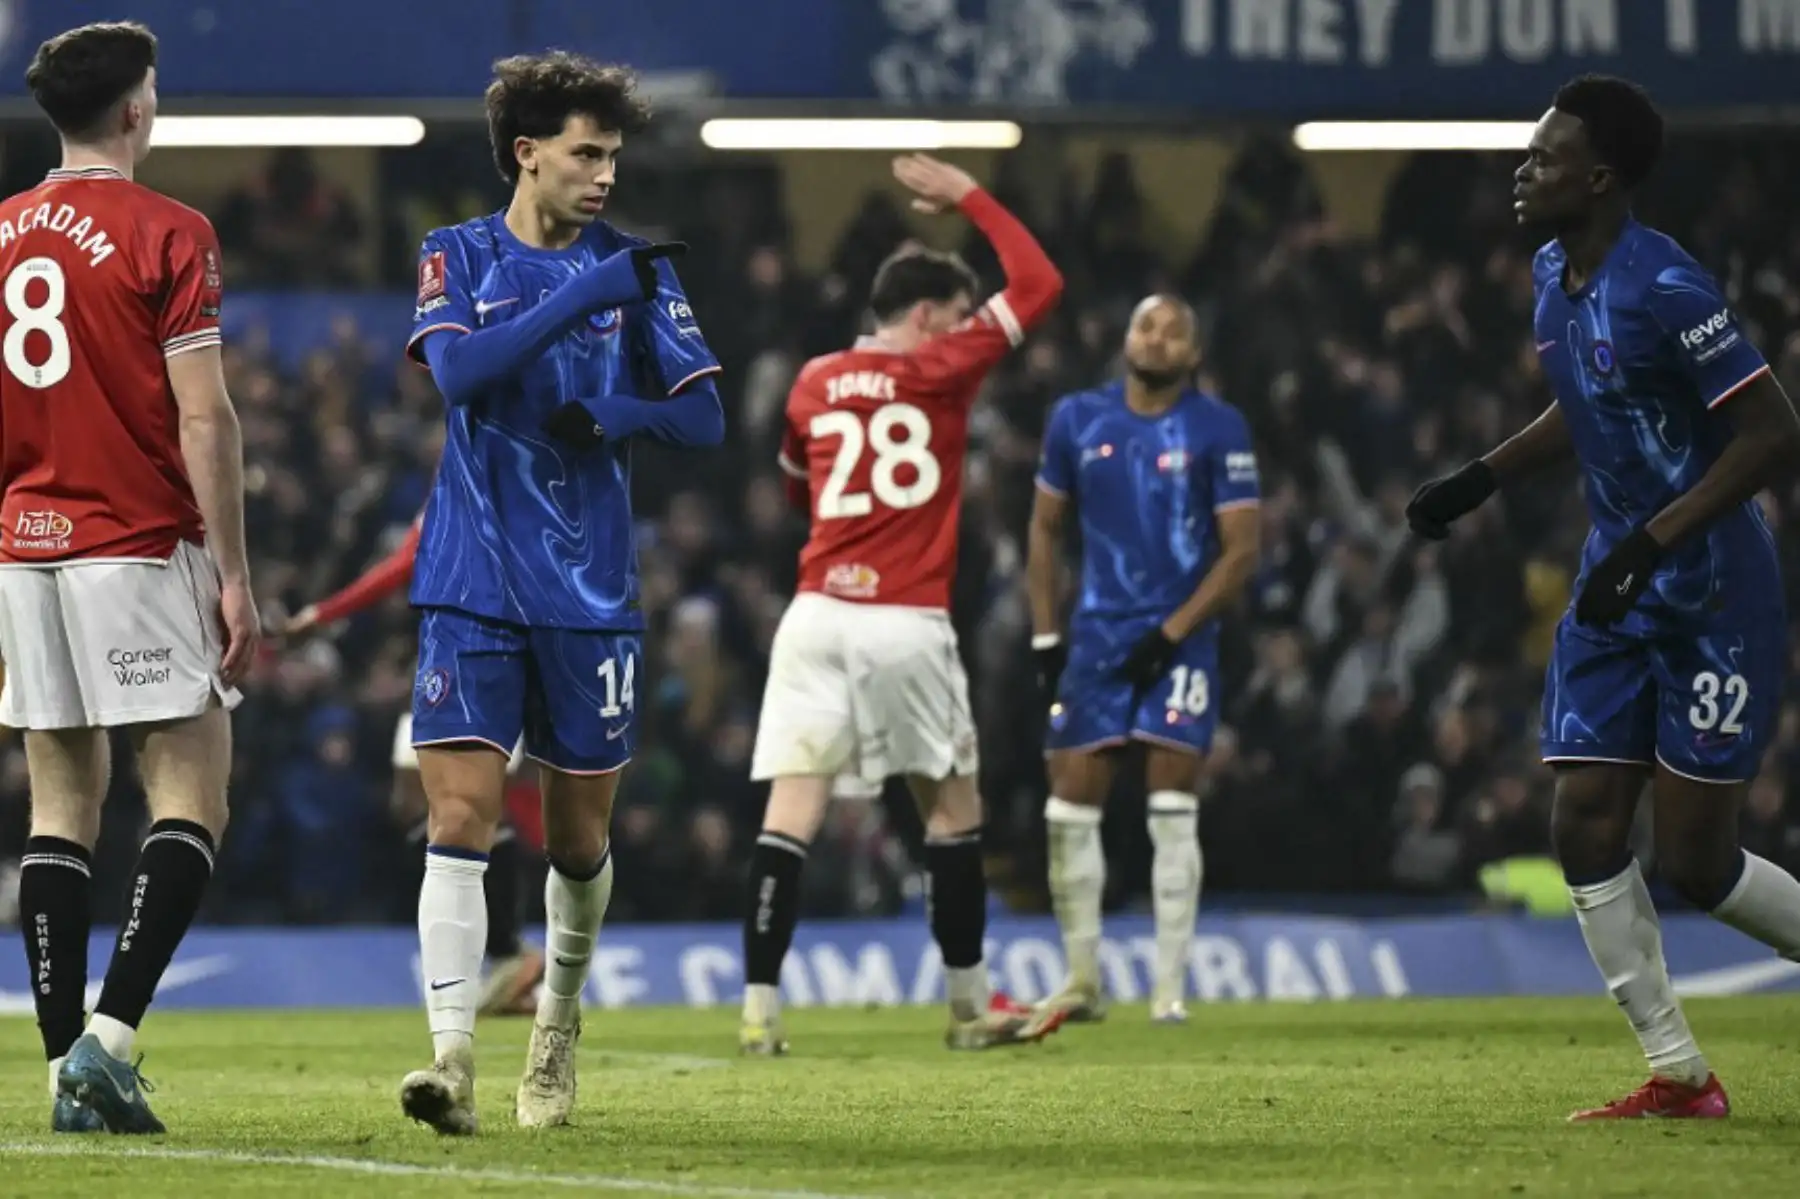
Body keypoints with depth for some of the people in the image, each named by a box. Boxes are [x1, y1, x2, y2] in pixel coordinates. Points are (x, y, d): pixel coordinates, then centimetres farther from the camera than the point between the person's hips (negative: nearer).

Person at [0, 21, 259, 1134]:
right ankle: (110, 1036, -15)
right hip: (141, 545, -6)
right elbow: (203, 419, -12)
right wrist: (235, 575, -8)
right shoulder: (167, 233, -7)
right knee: (192, 799, -1)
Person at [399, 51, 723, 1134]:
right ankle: (454, 1057, -18)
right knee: (461, 817, -14)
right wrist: (582, 297, -23)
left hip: (592, 595, 2)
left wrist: (618, 416, -16)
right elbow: (457, 370, -17)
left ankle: (559, 1019, 35)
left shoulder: (637, 268, 6)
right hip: (474, 588, -2)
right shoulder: (461, 257, 2)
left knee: (580, 841, 10)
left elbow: (706, 417, 4)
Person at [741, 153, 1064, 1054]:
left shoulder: (814, 383, 11)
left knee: (790, 813, -3)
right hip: (908, 624, -3)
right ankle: (970, 1007, 18)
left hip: (817, 614, 3)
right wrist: (970, 199, 12)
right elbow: (1038, 284, 4)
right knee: (954, 811, 12)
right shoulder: (941, 371, -2)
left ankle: (759, 1009, -12)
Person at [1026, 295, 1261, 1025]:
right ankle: (1082, 981, 11)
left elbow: (1241, 548, -5)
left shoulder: (1218, 431, -4)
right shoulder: (1078, 421, 6)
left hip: (1178, 643, -3)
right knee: (1069, 811, -1)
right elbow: (1045, 528, 15)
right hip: (1098, 636, 3)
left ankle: (1170, 987, -3)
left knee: (1173, 813, -7)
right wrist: (1045, 638, 8)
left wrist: (1173, 634, -12)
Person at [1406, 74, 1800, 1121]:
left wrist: (1652, 542, -28)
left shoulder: (1666, 288, -22)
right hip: (1619, 597, 8)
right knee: (1587, 829, 0)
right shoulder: (1554, 277, 7)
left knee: (1697, 861, -7)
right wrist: (1482, 479, 17)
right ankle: (1678, 1075, 7)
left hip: (1714, 601, -8)